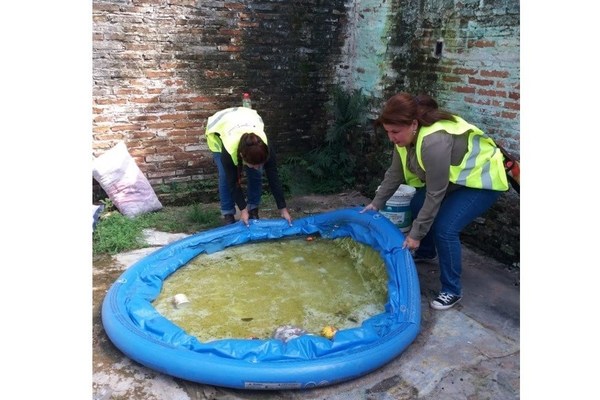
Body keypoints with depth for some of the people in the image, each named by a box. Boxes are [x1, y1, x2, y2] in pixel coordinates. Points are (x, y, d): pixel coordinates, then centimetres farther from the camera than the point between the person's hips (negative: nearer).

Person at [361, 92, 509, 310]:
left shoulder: (435, 141, -38)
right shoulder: (408, 133, -11)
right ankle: (427, 252, 36)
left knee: (444, 228, -20)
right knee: (417, 205, 11)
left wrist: (416, 234, -25)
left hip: (481, 179, -9)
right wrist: (376, 203, 5)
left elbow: (435, 195, -32)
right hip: (452, 178, 9)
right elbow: (395, 173, 2)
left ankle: (452, 290, -2)